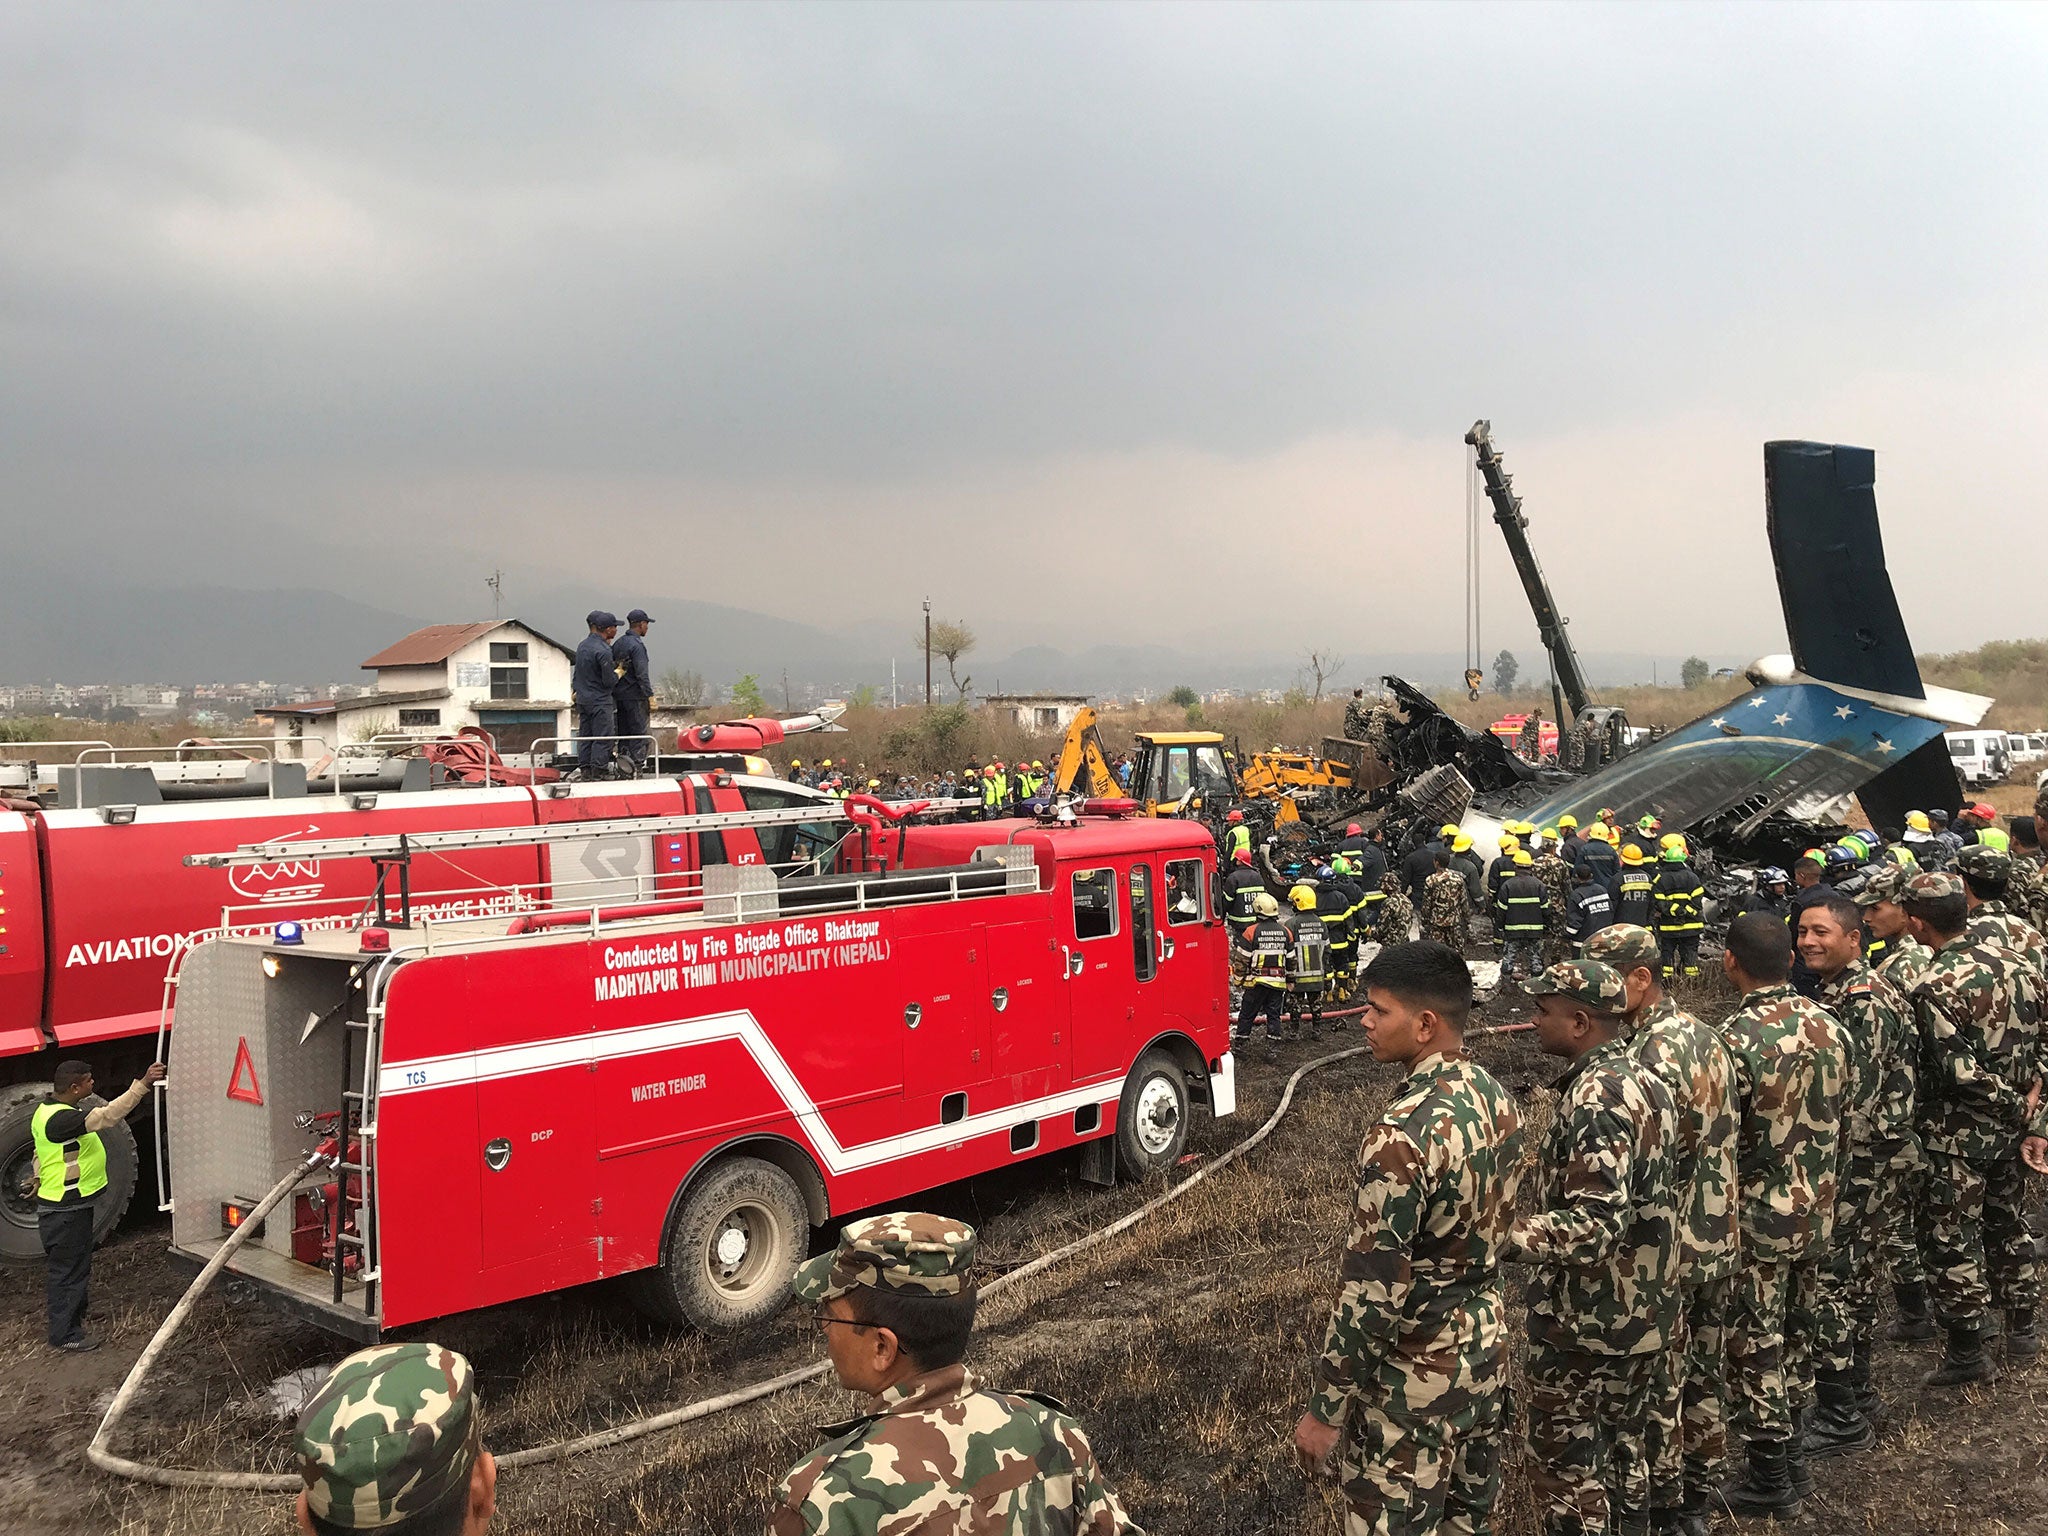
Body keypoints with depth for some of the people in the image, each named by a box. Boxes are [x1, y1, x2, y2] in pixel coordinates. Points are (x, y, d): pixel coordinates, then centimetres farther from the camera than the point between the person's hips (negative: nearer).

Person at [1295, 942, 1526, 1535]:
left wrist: (1324, 1409, -17)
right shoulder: (1497, 1097, -2)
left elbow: (1372, 1294, -26)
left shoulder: (1403, 1134, -28)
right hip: (1486, 1345, 8)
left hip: (1415, 1374, -8)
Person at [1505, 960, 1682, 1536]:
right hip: (1646, 1307, 9)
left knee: (1565, 1456, 6)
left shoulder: (1595, 1097, -25)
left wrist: (1504, 1238, -31)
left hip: (1587, 1316, -9)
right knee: (1625, 1444, 22)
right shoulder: (1646, 1079, 4)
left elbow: (1593, 1223, -31)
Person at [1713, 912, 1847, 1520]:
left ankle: (1770, 1480, 16)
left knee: (1755, 1346, 6)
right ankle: (1787, 1445, 36)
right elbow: (1838, 1121, 7)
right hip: (1816, 1212, 7)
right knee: (1795, 1332, 21)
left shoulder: (1735, 1038, -24)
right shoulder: (1828, 1026, -3)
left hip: (1757, 1218, -7)